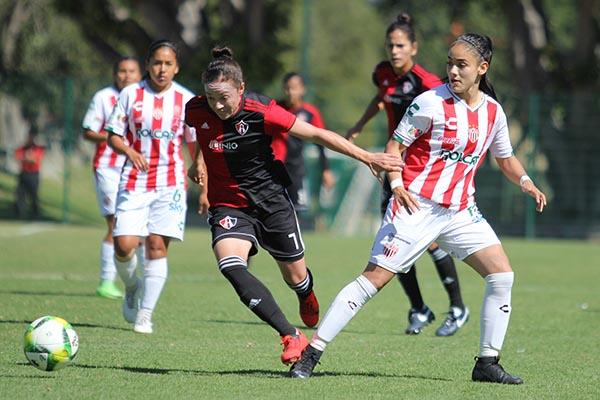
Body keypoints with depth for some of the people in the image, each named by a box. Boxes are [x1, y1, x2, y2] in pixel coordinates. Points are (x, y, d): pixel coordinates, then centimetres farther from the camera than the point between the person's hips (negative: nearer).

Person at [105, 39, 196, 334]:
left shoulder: (186, 100, 3)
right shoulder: (130, 94, 2)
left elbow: (197, 143, 8)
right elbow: (113, 135, 4)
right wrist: (128, 151, -18)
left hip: (170, 184, 0)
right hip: (134, 182, 0)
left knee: (157, 246, -7)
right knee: (124, 244, -12)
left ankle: (144, 315, 0)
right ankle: (132, 287, 21)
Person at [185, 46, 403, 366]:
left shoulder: (260, 112, -21)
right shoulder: (195, 111, -12)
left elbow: (316, 134, -15)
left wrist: (367, 157, -15)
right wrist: (199, 161, 13)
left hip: (271, 200, -1)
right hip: (228, 205, 1)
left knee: (295, 277, 11)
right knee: (229, 265, -28)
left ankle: (307, 296, 54)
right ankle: (291, 337, -25)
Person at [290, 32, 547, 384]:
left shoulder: (493, 111, 7)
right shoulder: (431, 103, -10)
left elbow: (505, 158, 21)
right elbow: (395, 144, -5)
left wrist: (526, 182, 1)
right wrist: (396, 184, -21)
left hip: (461, 211, 5)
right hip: (417, 206, -5)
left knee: (503, 275, -6)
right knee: (374, 278, -12)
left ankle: (487, 363, 5)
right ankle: (310, 354, -8)